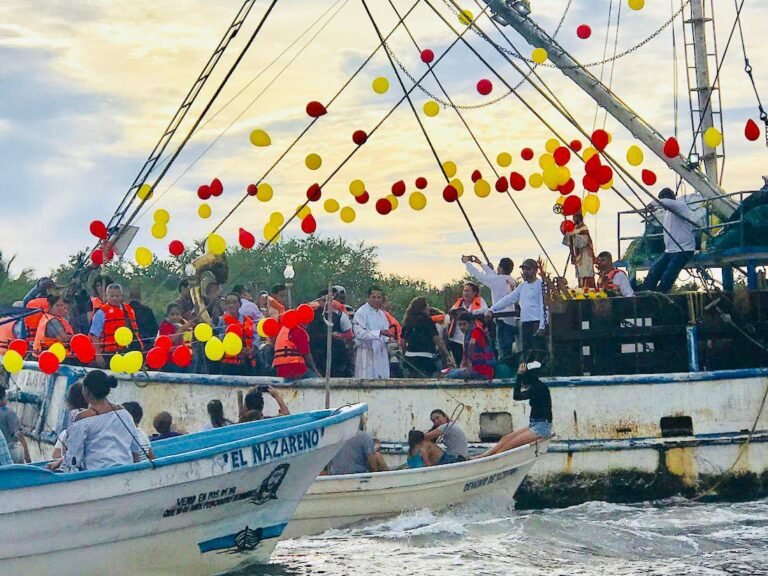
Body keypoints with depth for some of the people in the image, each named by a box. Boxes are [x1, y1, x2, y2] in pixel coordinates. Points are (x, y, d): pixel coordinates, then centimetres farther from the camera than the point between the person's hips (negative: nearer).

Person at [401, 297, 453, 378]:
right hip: (424, 358, -6)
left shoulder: (407, 321, 9)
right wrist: (448, 355, -13)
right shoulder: (427, 321, -8)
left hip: (409, 357, 6)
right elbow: (437, 340, -13)